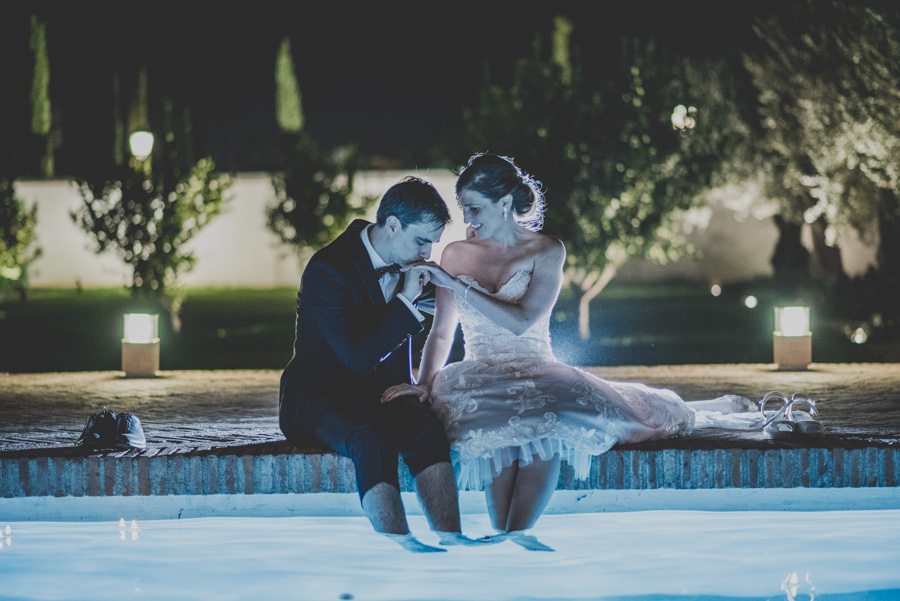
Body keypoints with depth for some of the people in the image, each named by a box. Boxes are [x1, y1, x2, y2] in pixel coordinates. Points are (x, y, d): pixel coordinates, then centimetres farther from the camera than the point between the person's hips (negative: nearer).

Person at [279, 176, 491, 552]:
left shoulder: (400, 263, 5)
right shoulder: (327, 270, -19)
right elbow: (357, 356, -22)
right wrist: (406, 300, -23)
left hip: (381, 389, 6)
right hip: (319, 391, -6)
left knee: (427, 426, -26)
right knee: (373, 439, -37)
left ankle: (449, 536, -36)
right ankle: (399, 545, -43)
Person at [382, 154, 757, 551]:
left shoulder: (546, 251, 1)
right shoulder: (456, 254, 10)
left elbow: (522, 321, -13)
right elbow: (441, 333, 11)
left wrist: (455, 284, -16)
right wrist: (424, 384, -7)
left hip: (535, 374, -1)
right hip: (478, 382, 1)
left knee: (552, 417, -37)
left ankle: (516, 534, -39)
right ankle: (505, 534, -39)